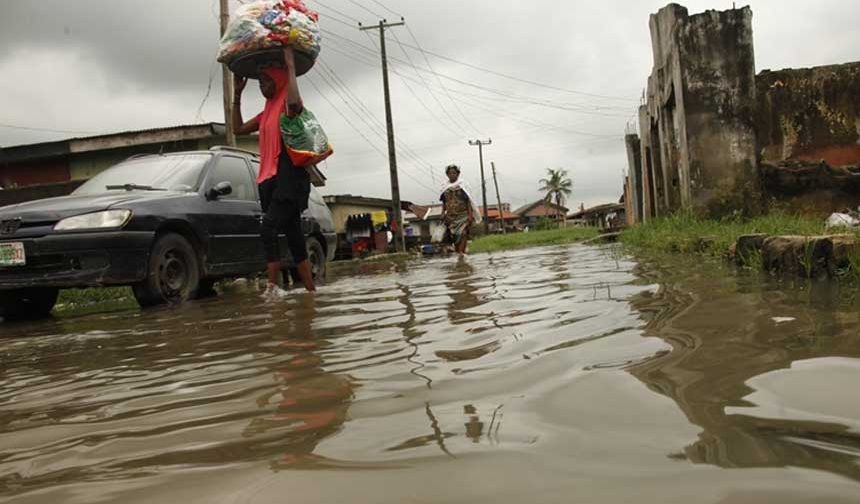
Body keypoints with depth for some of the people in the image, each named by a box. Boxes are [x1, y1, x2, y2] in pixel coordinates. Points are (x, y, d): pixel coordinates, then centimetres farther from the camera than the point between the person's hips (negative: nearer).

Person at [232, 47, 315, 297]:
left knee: (268, 230, -20)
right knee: (294, 237, 6)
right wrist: (238, 93, 24)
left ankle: (273, 287, -21)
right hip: (271, 180, 9)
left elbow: (295, 102, -29)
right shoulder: (267, 112, 22)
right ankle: (311, 290, 9)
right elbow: (238, 128, 27)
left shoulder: (287, 106, -3)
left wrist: (291, 66, -19)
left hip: (289, 177, -8)